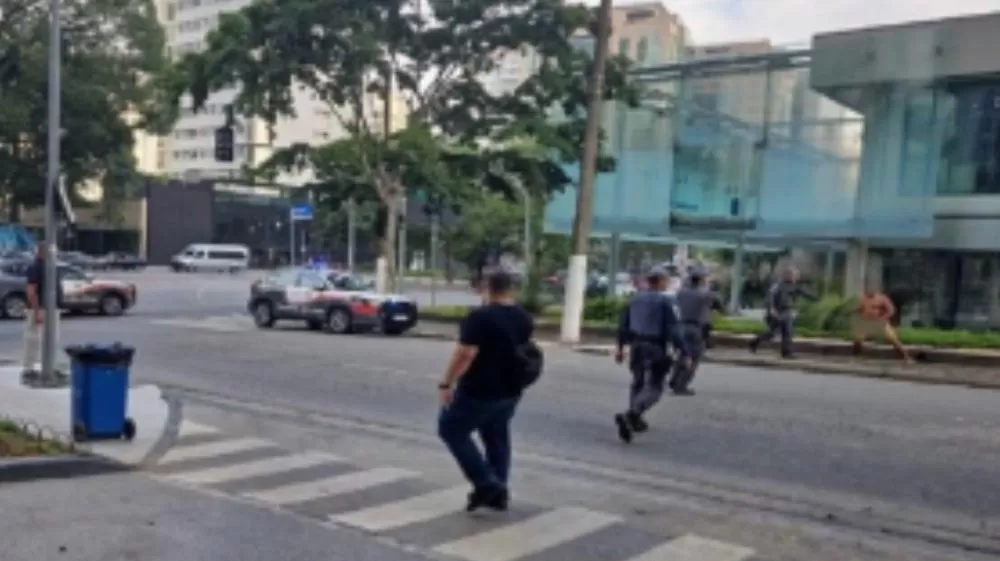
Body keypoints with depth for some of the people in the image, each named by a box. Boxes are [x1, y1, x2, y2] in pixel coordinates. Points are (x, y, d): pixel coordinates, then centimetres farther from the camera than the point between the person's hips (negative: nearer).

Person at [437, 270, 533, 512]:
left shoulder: (480, 316, -18)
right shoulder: (525, 318, 6)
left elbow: (466, 354, -22)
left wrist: (447, 383, -17)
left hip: (479, 390, -7)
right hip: (510, 390, 7)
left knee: (452, 429, 5)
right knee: (497, 437, 17)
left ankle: (485, 483, -1)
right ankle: (499, 492, 19)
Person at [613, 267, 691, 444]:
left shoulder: (635, 298, 5)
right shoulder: (664, 301, -12)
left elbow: (623, 324, 9)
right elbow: (673, 330, -16)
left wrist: (620, 347, 20)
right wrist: (685, 353, -13)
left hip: (636, 346, 6)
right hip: (656, 349, -6)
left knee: (638, 382, 23)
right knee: (653, 388, -2)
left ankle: (635, 420, 30)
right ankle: (631, 415, -23)